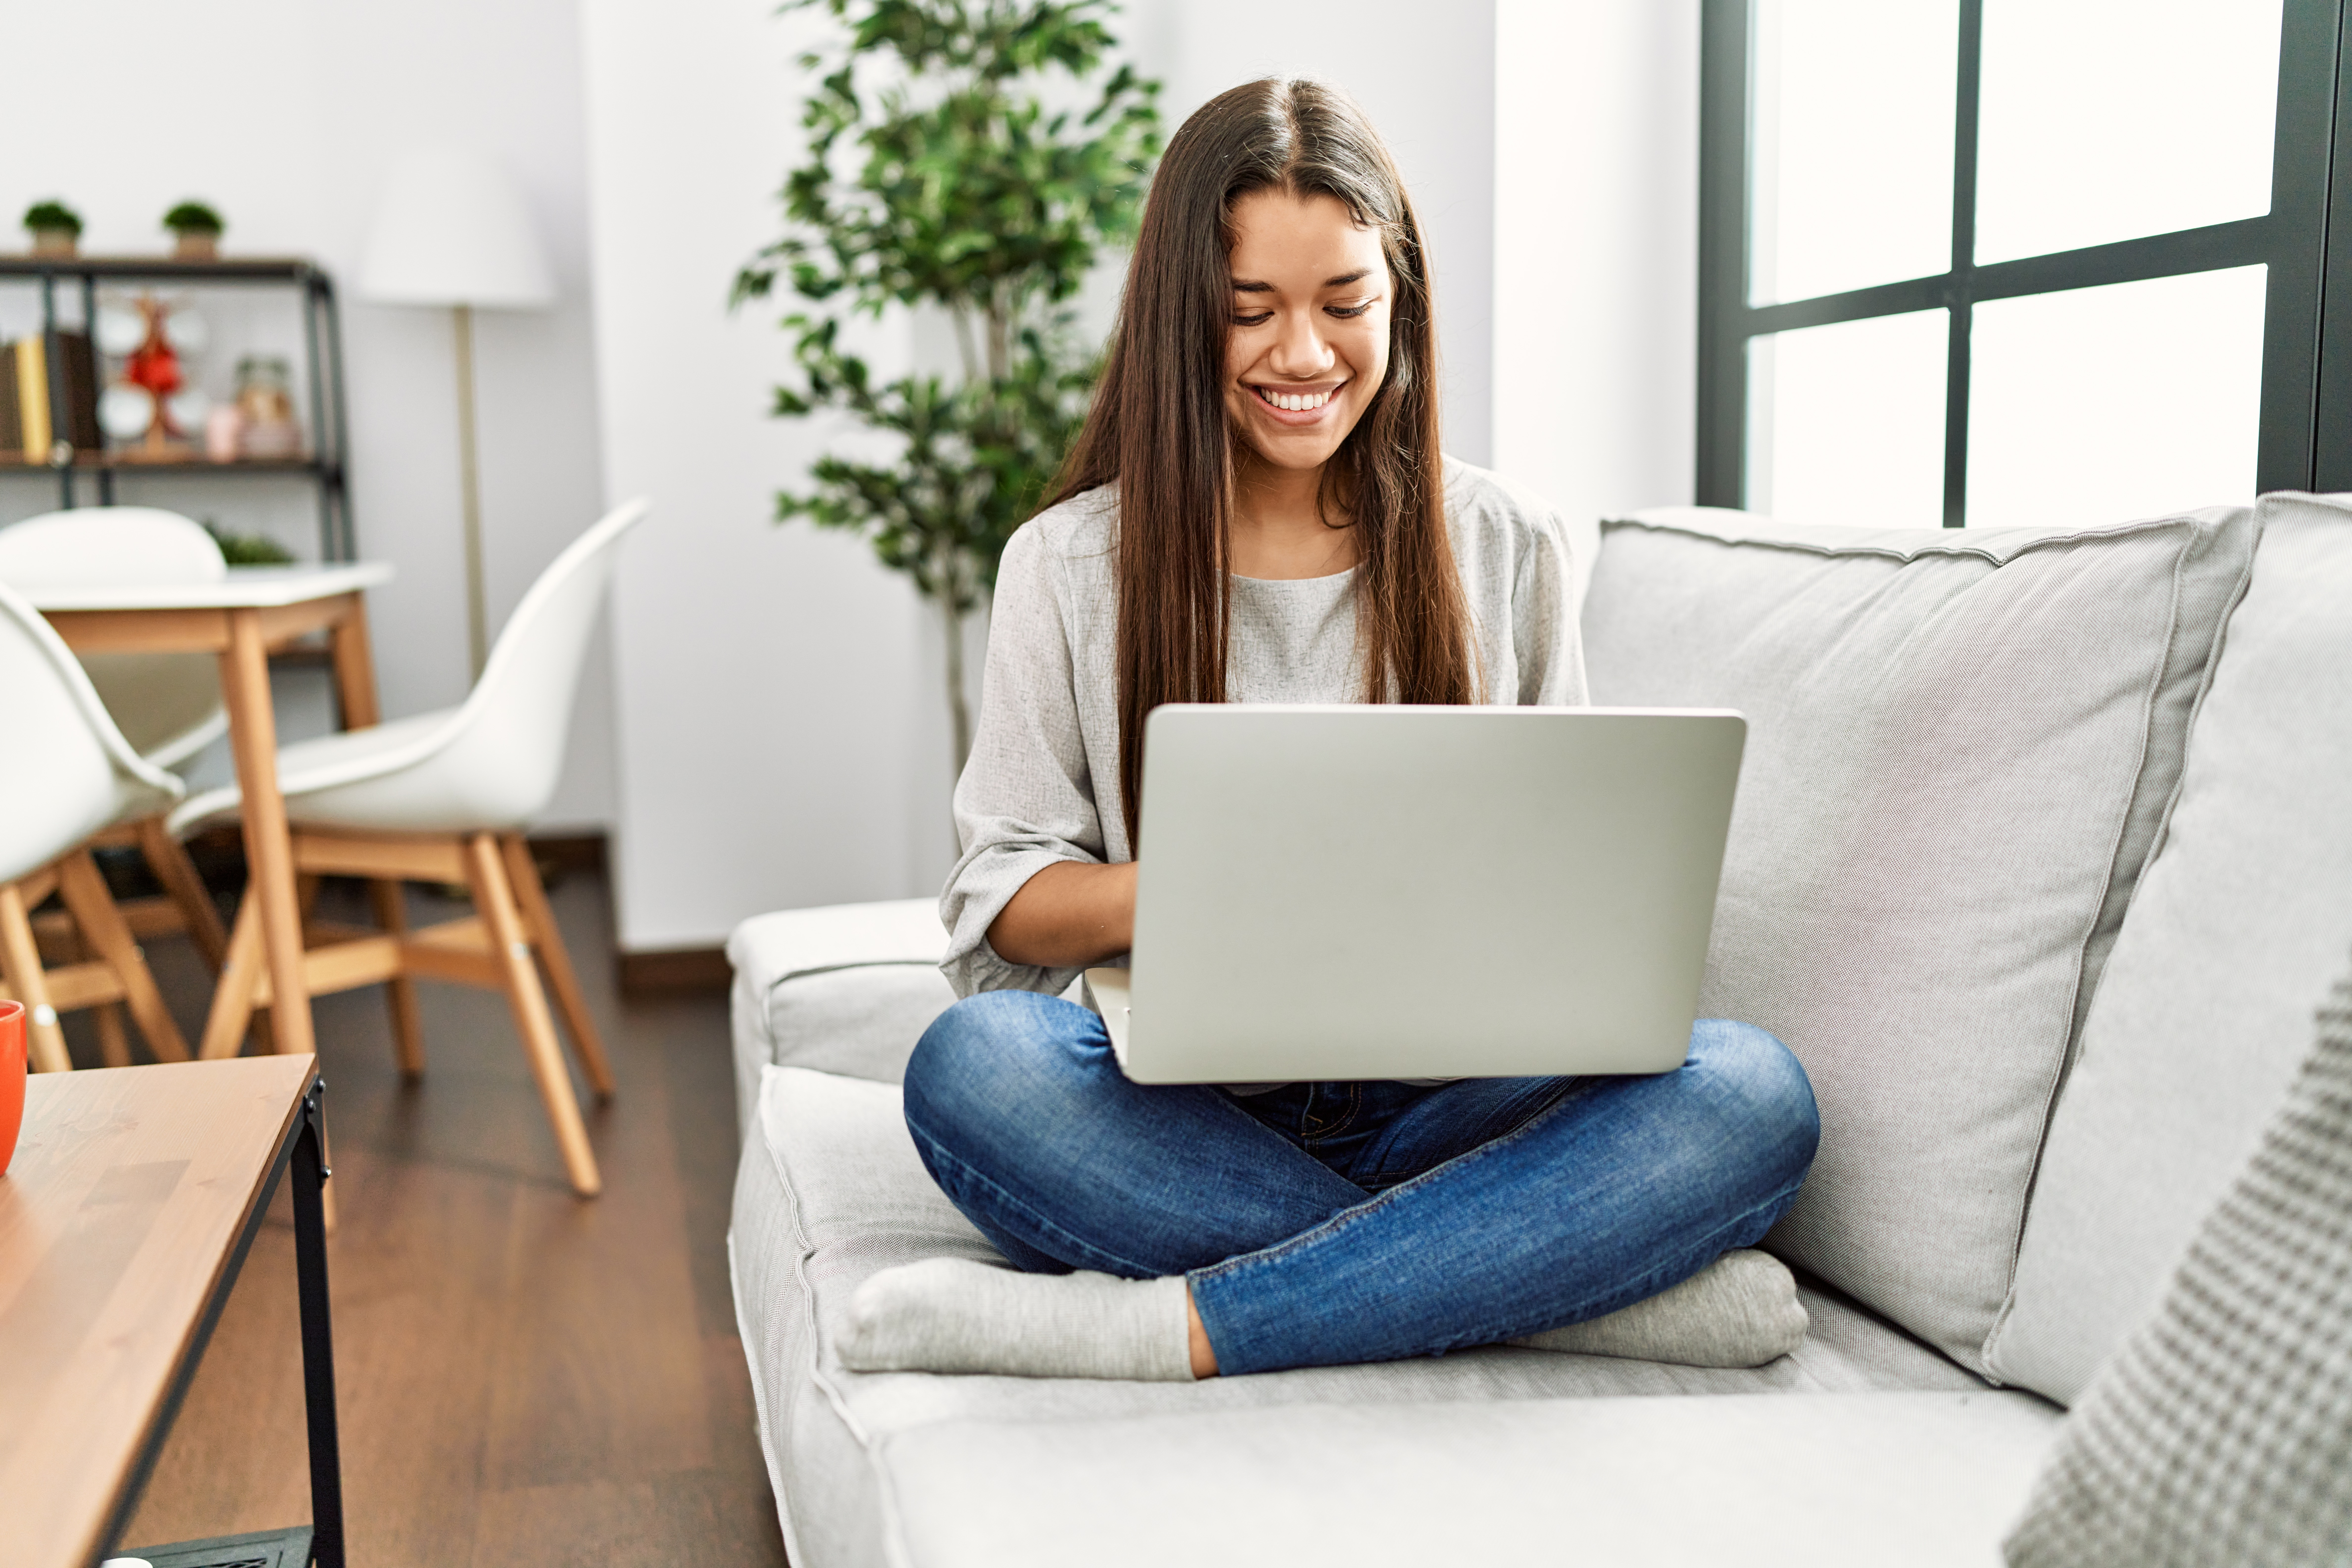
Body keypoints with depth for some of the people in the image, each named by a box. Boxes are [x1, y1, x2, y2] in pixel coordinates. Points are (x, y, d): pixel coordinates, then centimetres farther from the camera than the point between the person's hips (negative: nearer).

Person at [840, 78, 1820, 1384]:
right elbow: (1006, 901, 3)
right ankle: (1579, 1284, -28)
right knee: (970, 1067, -33)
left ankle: (1166, 1328, -29)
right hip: (1182, 1116, 0)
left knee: (1751, 1094, -27)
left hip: (1443, 1106, 1)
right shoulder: (1069, 565, 5)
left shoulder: (1506, 548, 8)